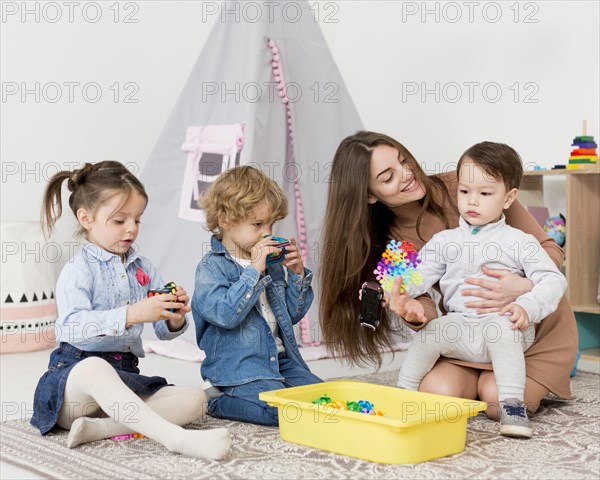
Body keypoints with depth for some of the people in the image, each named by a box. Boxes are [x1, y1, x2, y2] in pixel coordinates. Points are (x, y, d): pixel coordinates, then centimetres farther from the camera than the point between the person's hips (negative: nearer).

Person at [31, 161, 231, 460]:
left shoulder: (143, 269, 13)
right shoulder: (77, 271, -5)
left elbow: (163, 332, 12)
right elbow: (72, 328, -24)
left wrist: (174, 318, -13)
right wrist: (131, 314, -36)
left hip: (125, 375, 6)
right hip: (74, 372, -6)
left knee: (195, 399, -14)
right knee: (95, 368, -41)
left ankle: (98, 428, -28)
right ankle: (177, 437, -48)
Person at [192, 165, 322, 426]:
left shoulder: (270, 263, 13)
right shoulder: (211, 267, -8)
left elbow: (292, 314, 18)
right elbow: (227, 314, -24)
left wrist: (297, 274, 4)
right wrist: (255, 270, -23)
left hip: (282, 360, 8)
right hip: (239, 368, -8)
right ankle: (218, 404, -4)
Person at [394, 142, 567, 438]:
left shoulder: (519, 242, 3)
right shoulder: (444, 241, 12)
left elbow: (553, 281, -3)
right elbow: (420, 272, 3)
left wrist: (527, 307, -21)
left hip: (505, 328, -3)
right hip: (460, 330, 3)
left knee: (501, 328, -34)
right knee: (428, 333, -23)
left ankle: (512, 405, -29)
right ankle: (402, 394, -3)